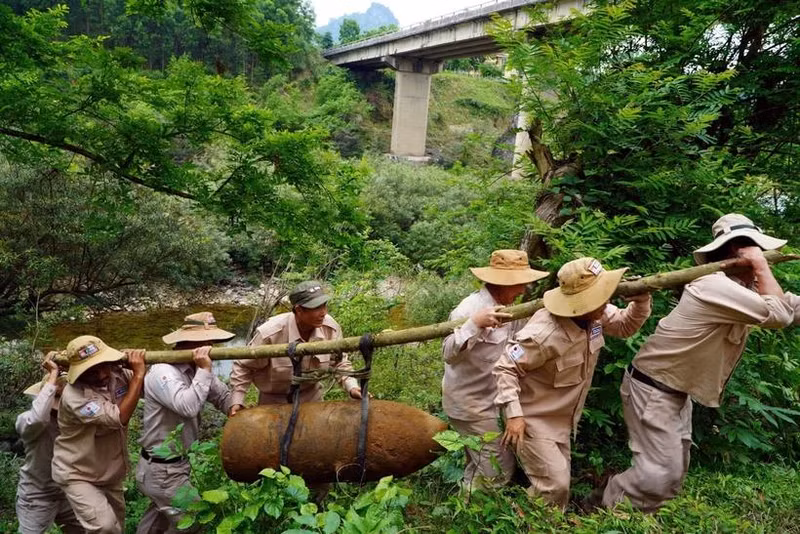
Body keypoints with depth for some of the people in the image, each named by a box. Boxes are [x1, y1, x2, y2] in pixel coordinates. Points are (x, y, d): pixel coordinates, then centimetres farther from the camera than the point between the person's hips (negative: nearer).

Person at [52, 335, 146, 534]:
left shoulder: (119, 374, -12)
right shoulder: (74, 395, -30)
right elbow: (119, 417, -35)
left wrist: (140, 369, -22)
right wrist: (138, 374, -32)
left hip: (110, 472, 6)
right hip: (77, 475, -6)